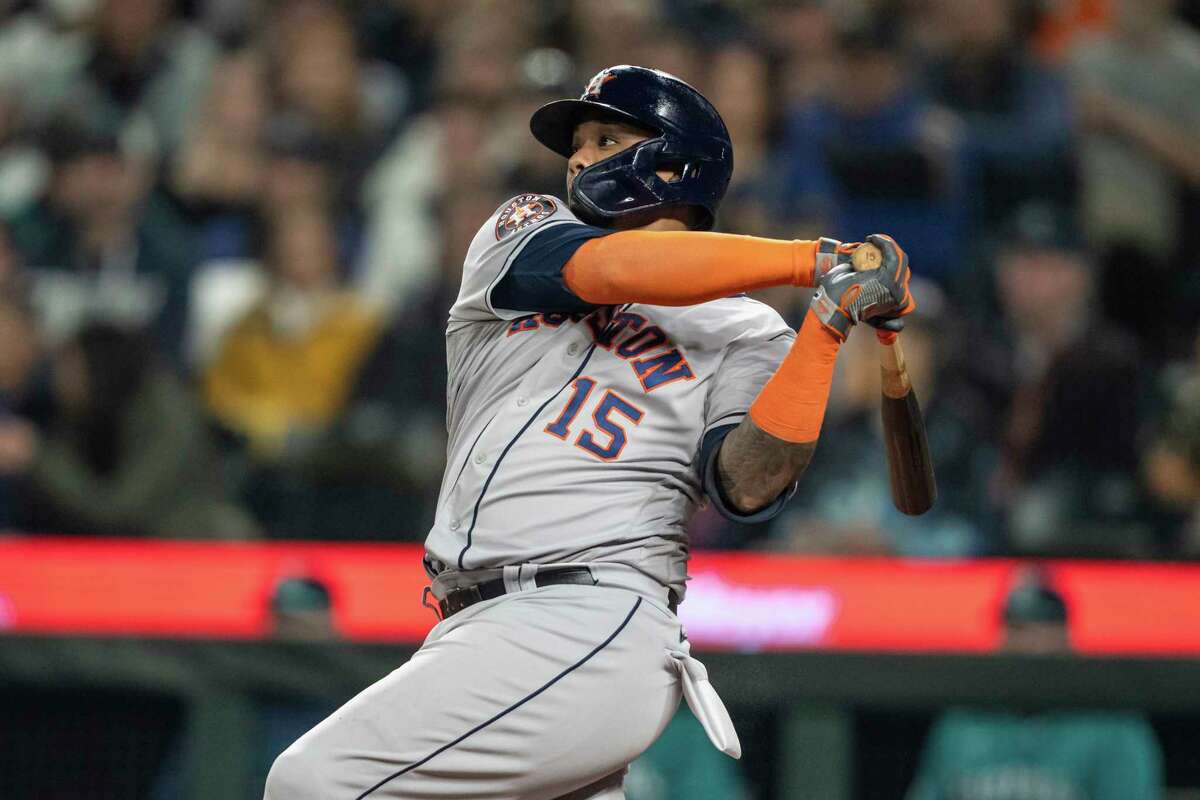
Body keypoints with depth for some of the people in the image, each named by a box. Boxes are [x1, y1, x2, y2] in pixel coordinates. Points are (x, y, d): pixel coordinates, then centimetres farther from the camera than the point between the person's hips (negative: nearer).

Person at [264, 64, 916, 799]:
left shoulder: (743, 332, 8)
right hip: (476, 633, 6)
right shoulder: (522, 231, 19)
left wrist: (829, 325, -16)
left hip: (589, 629, -6)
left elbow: (748, 485, -9)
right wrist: (813, 261, -5)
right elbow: (607, 268, -3)